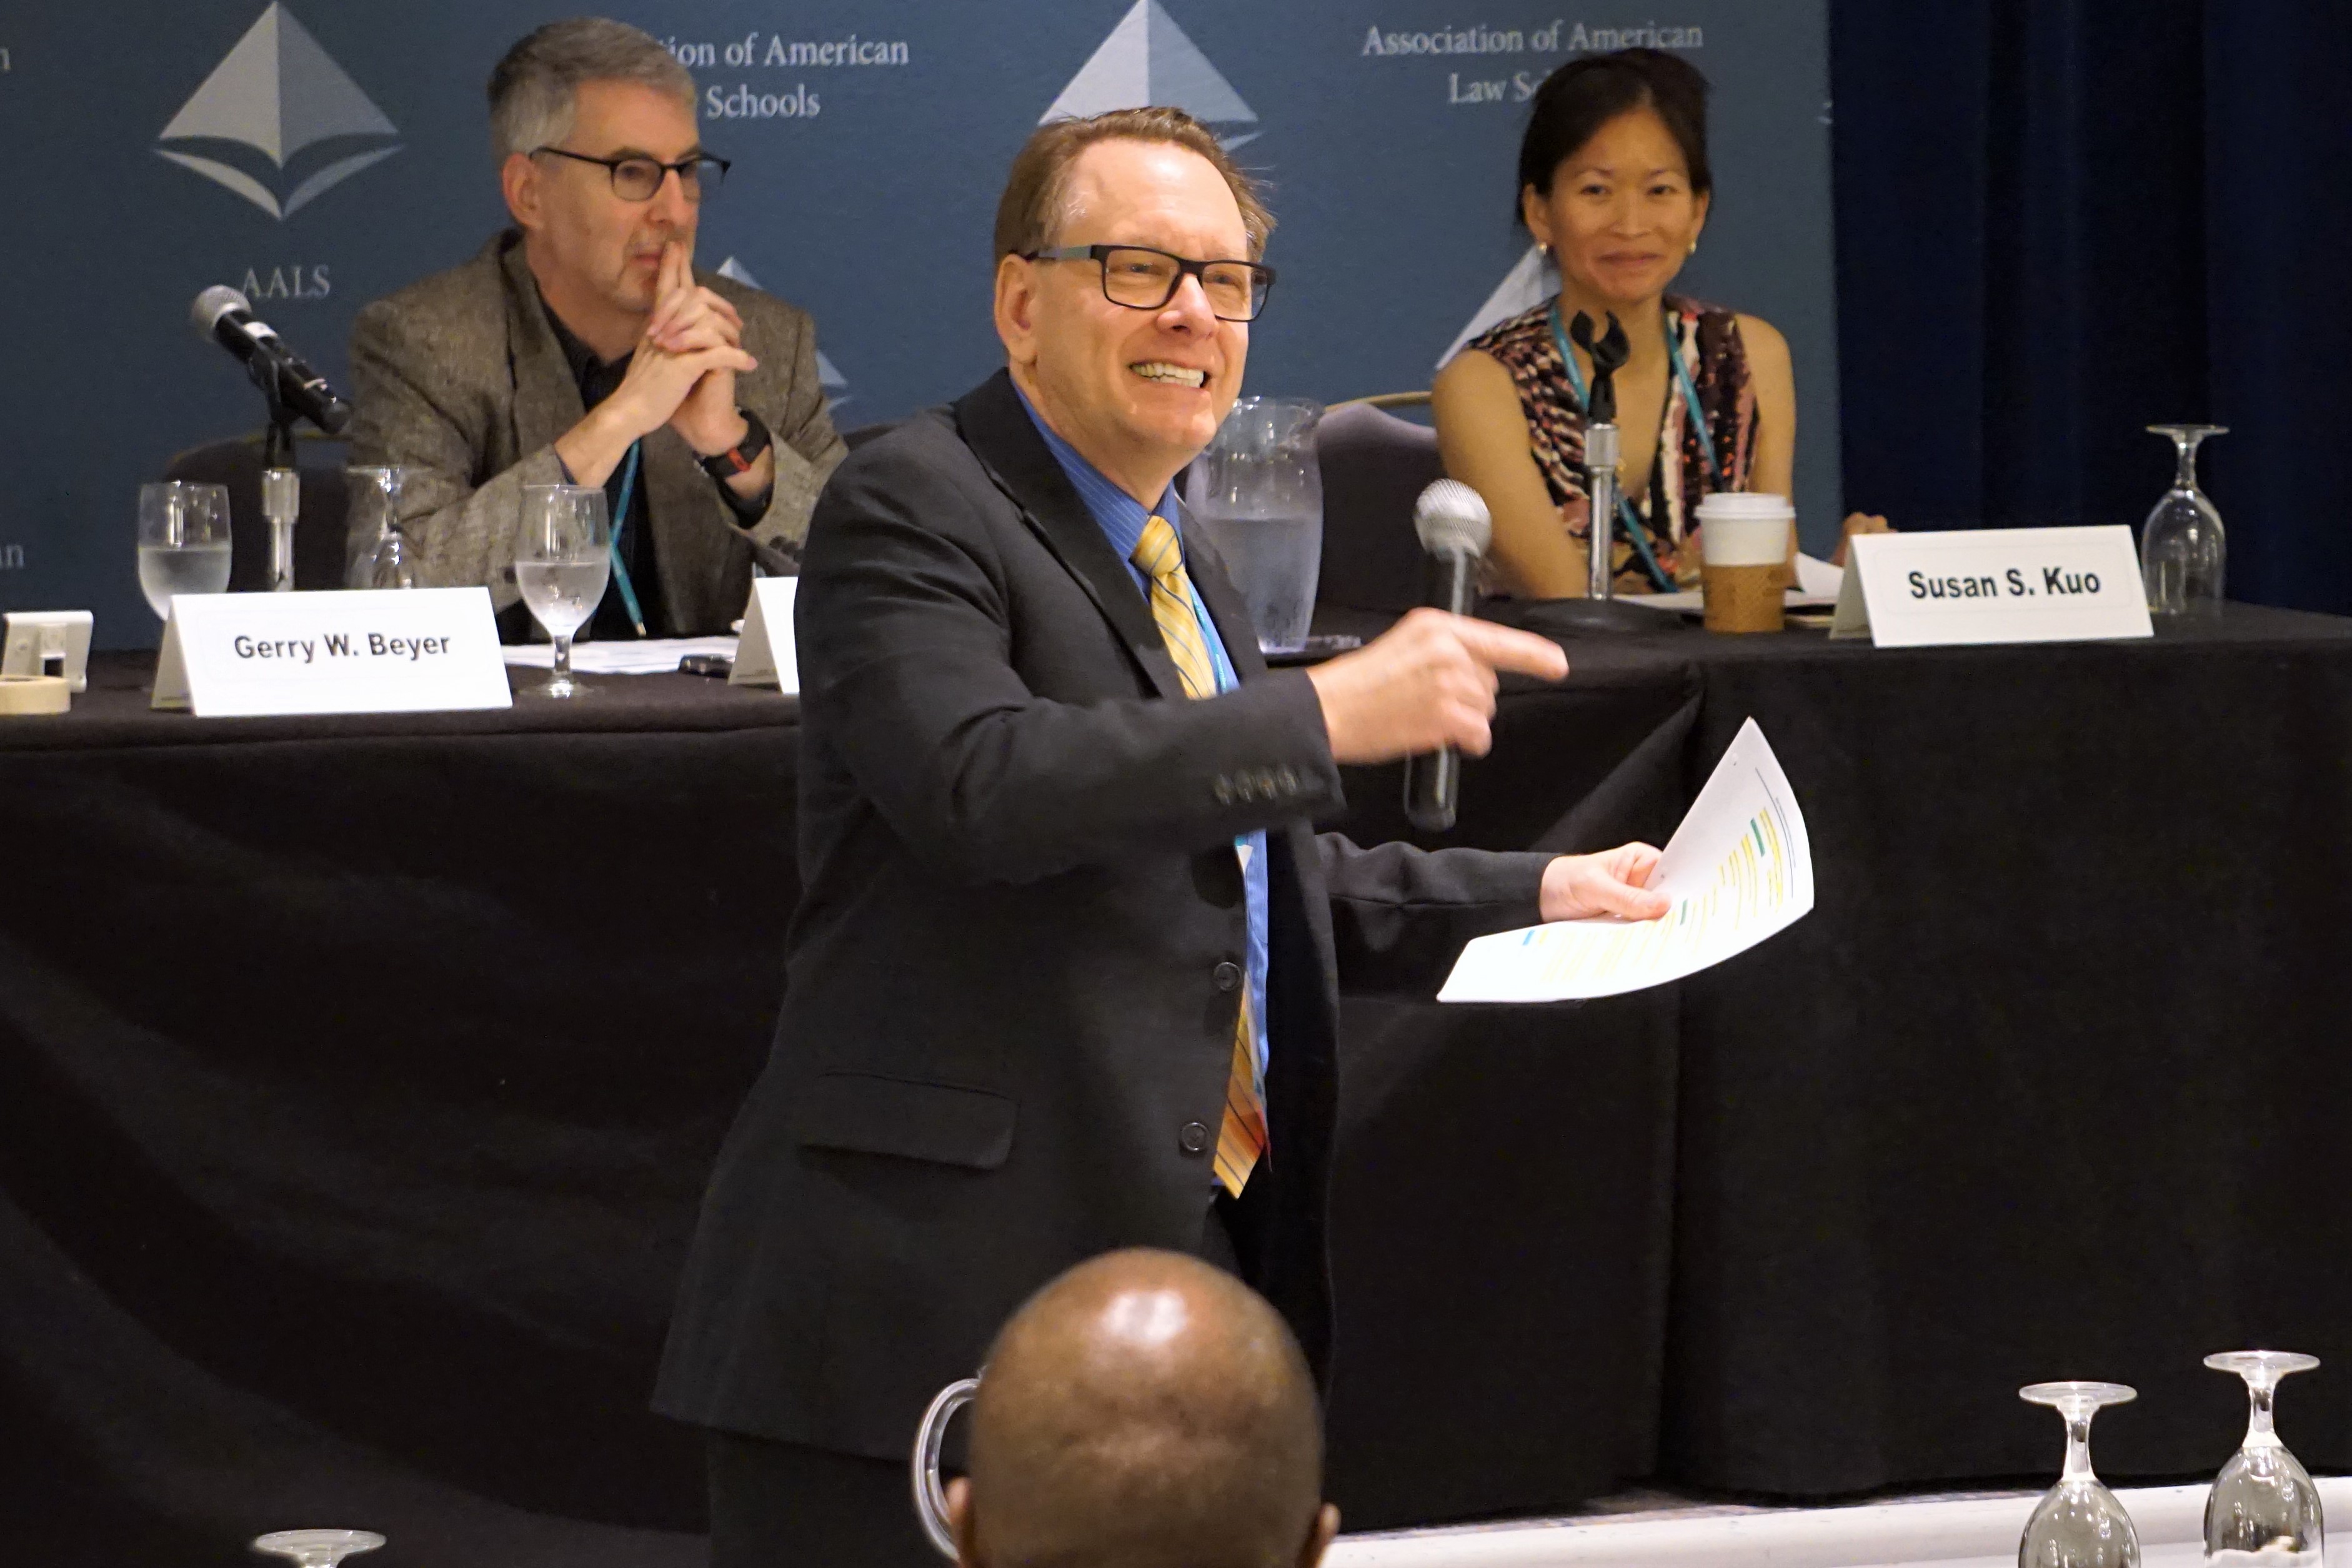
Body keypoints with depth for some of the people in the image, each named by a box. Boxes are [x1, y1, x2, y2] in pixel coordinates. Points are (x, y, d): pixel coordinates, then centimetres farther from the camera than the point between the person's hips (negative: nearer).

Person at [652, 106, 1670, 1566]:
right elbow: (982, 785, -27)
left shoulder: (1171, 557, 21)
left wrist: (1535, 896, 25)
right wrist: (1329, 713, -26)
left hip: (1187, 1266, 9)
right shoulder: (913, 509, -9)